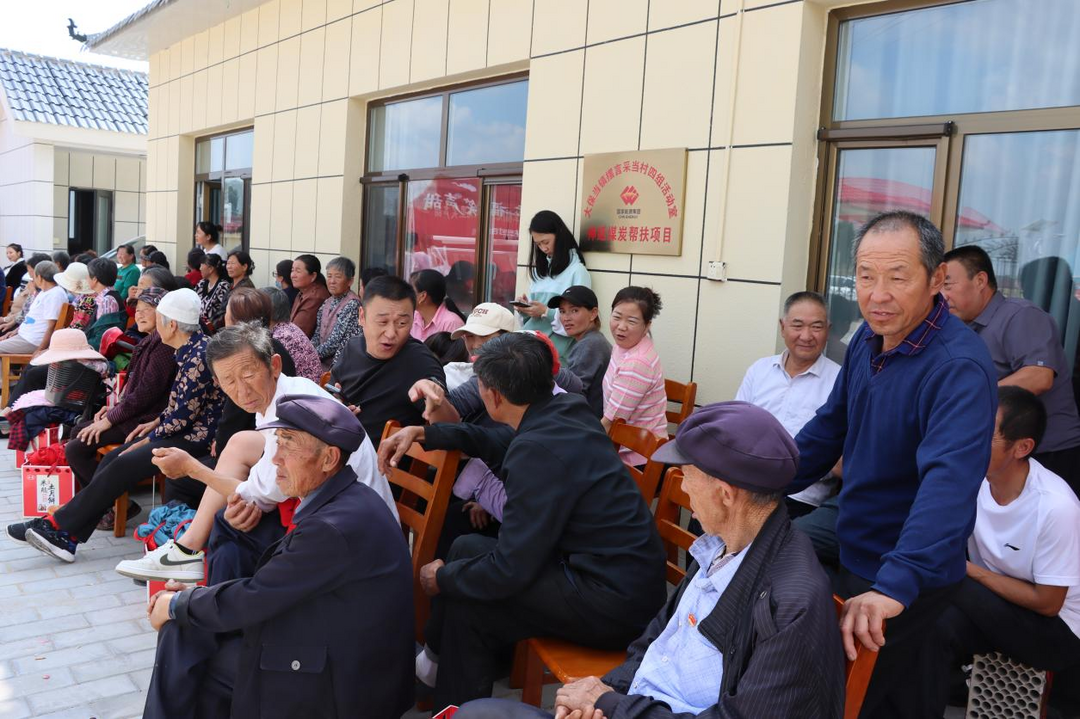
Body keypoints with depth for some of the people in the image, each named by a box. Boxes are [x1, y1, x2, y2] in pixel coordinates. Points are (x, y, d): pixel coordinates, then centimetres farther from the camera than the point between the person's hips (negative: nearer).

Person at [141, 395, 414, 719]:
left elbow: (252, 600, -18)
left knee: (185, 643, -1)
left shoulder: (336, 526, -27)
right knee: (183, 630, 8)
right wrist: (194, 596, 2)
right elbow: (267, 585, 9)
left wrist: (176, 604, -2)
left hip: (338, 686, -8)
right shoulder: (339, 501, 3)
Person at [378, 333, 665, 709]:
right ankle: (441, 660, 26)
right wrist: (424, 433, 16)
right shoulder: (567, 409, 1)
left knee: (467, 598, -1)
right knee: (468, 549, 11)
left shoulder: (538, 450, -25)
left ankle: (457, 706, 20)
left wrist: (442, 578, -3)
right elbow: (497, 442, 21)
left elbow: (509, 571, -20)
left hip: (614, 603, -9)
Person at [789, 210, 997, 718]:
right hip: (854, 553, 7)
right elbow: (831, 427, 8)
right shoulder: (869, 338, -2)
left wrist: (894, 586, -49)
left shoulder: (959, 367, -27)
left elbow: (949, 482, -39)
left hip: (907, 579, -7)